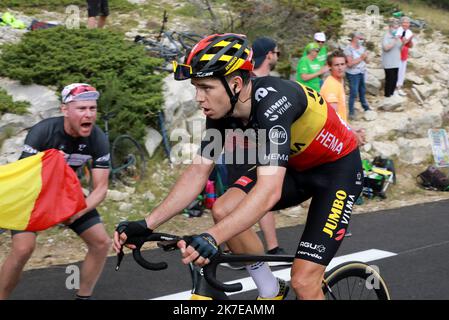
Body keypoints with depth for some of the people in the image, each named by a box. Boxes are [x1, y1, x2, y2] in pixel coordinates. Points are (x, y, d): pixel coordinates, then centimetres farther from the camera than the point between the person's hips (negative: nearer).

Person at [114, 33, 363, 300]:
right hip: (296, 165, 7)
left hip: (338, 167, -7)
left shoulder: (272, 101, -35)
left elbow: (269, 191, -45)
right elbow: (197, 173, -9)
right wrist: (146, 225, -19)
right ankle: (271, 292, 6)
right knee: (224, 211, -14)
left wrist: (212, 238, -55)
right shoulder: (222, 109, -13)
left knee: (304, 283, -14)